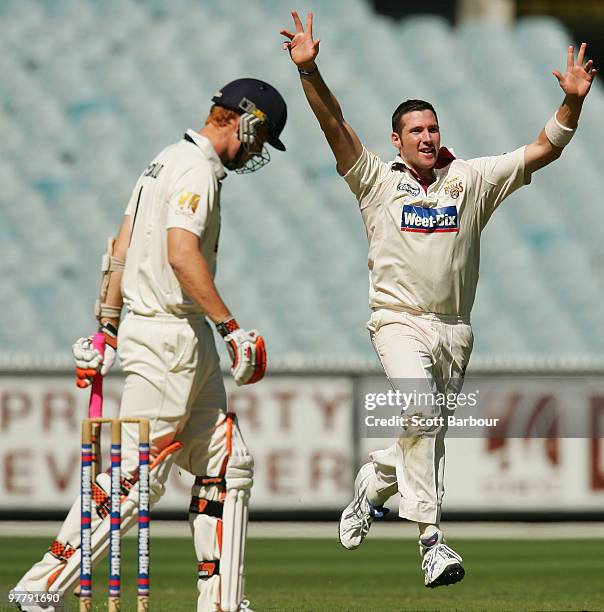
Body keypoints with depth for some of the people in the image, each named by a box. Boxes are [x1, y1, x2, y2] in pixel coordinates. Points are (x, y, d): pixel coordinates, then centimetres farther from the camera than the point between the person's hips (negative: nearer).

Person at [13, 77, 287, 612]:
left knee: (227, 462, 10)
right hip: (169, 335, -11)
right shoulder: (196, 171, -13)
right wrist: (232, 328, -24)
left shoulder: (168, 162, 18)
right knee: (139, 473, -9)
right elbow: (182, 255, -26)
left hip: (190, 342, 11)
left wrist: (107, 328, 19)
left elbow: (121, 248, 19)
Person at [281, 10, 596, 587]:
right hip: (398, 321, -4)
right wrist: (309, 70, -23)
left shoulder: (472, 180, 7)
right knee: (419, 410, -27)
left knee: (424, 435, 9)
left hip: (454, 330, 4)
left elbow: (542, 150, 3)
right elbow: (334, 125, -9)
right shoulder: (378, 181, 2)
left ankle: (369, 487, 41)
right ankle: (431, 540, -27)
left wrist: (572, 101, -13)